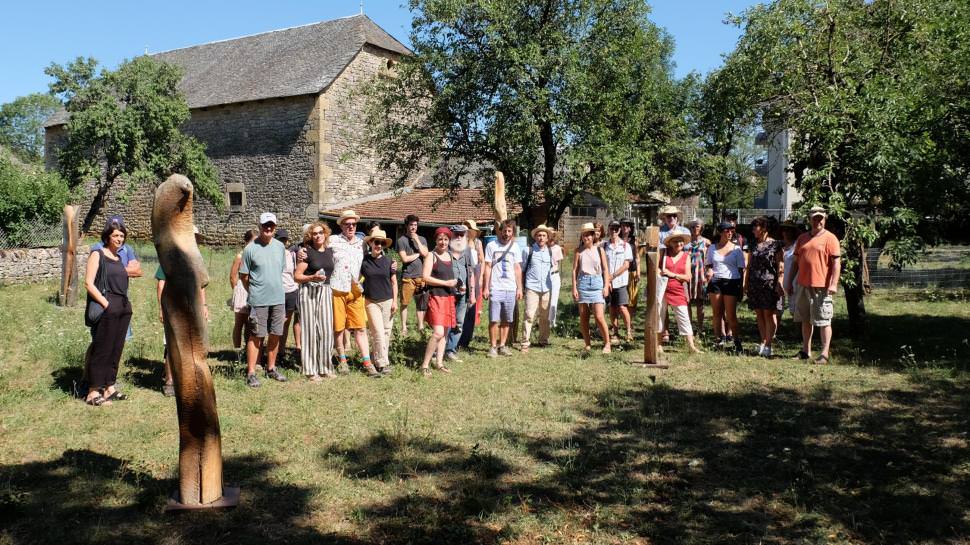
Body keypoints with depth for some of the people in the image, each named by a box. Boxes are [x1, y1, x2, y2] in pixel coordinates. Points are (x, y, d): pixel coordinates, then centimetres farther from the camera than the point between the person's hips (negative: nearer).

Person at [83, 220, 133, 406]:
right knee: (101, 349, -4)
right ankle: (93, 392, 1)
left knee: (116, 349, 10)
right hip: (107, 308, -7)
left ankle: (109, 388, 20)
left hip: (123, 309, 7)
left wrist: (126, 304, 11)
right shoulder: (97, 255, -2)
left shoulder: (119, 258, 17)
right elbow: (89, 283, -9)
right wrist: (106, 304, -15)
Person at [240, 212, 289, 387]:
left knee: (275, 335, 11)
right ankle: (251, 373, 3)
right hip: (258, 300, -5)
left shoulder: (280, 247, 7)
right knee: (256, 336, -2)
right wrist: (253, 292, 5)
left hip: (278, 298, 5)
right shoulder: (251, 248, -7)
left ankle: (271, 368, 24)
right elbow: (243, 276, -1)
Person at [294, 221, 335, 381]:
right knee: (310, 330, -2)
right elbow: (297, 276, -8)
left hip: (326, 292, 5)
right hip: (309, 292, -5)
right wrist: (313, 277, -20)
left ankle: (325, 367, 15)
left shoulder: (330, 252, 12)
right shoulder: (307, 252, -5)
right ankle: (310, 370, 5)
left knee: (326, 330, 3)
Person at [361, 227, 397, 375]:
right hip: (371, 301, -2)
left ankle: (377, 357, 18)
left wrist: (395, 301, 1)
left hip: (387, 301, 2)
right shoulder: (364, 261, -2)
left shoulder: (388, 261, 1)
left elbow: (394, 282, 6)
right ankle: (382, 363, -6)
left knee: (386, 331, 4)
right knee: (378, 332, -8)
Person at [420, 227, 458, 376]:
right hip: (436, 297, -7)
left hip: (449, 297, 7)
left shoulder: (450, 256, 13)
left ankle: (439, 362, 20)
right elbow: (425, 277, -15)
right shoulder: (431, 256, -7)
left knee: (444, 333, 11)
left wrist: (458, 284, 8)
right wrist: (446, 283, -17)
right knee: (438, 332, -17)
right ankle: (425, 365, -8)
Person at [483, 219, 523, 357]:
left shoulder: (515, 247, 10)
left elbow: (517, 268, 12)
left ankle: (502, 345, 16)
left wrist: (519, 288, 7)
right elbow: (488, 267, 2)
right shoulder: (491, 246, 2)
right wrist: (486, 287, -4)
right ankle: (493, 346, 5)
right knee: (494, 320, -4)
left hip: (511, 289, 3)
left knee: (507, 320, 6)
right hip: (495, 288, -3)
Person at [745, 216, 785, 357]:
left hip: (769, 284, -5)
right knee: (759, 314, 7)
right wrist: (746, 284, 13)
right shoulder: (754, 245, 14)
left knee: (769, 313, -4)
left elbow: (780, 265, -6)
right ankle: (763, 342, 14)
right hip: (755, 284, 5)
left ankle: (768, 344, -1)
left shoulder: (775, 244, -2)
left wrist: (779, 283, -14)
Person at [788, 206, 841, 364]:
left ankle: (824, 354, 2)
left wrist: (834, 284, -18)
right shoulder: (802, 238, 14)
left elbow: (836, 262, -9)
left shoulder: (830, 238, -4)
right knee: (805, 320, 13)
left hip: (821, 286, -6)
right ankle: (806, 351, 22)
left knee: (824, 321, -2)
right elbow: (796, 261, 18)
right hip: (803, 285, 6)